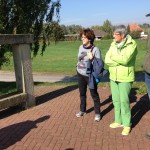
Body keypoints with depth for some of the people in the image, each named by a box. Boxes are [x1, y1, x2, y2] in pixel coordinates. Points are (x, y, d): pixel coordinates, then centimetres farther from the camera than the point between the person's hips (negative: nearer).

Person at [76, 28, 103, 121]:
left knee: (94, 94, 6)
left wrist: (92, 58, -29)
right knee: (82, 93, 18)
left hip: (90, 75, -6)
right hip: (80, 74, 6)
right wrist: (78, 67, 13)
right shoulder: (81, 47, 2)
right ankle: (82, 110, 36)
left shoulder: (95, 49, -15)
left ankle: (97, 113, 19)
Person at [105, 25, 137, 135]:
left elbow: (125, 59, -27)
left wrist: (113, 57, -11)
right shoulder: (113, 44, 4)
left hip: (125, 78, -6)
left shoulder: (131, 44, -13)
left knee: (124, 101, -3)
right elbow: (107, 60, -5)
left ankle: (127, 124, 13)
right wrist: (120, 61, -17)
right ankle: (119, 121, 28)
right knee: (116, 100, 13)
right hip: (113, 77, 6)